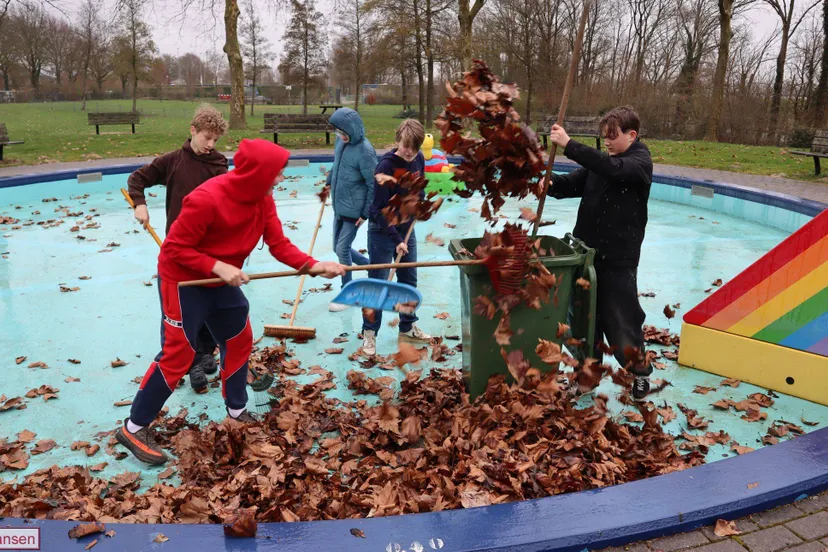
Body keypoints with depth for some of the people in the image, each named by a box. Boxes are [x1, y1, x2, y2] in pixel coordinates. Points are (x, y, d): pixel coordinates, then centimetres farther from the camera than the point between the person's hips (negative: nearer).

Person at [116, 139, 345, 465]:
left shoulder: (262, 199, -7)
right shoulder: (207, 199, -31)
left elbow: (279, 245, -8)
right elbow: (174, 248, -25)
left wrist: (314, 266, -22)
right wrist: (218, 267, -33)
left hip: (221, 280, 8)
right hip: (183, 280, -8)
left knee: (240, 340, 13)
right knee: (178, 354, -5)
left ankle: (237, 411, 32)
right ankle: (134, 428, 9)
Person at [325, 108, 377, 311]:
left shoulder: (365, 151, -22)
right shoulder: (341, 140, 0)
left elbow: (374, 185, -18)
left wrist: (366, 213, -16)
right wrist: (329, 183, 17)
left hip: (354, 209, -8)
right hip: (339, 206, 8)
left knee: (342, 249, -4)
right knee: (339, 247, 15)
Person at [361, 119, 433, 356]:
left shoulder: (418, 159, -2)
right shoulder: (386, 165, -22)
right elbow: (380, 209, -23)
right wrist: (396, 239, -26)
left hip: (406, 228, 7)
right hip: (382, 230, -7)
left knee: (409, 280, 14)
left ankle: (408, 328, 28)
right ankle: (369, 333, 11)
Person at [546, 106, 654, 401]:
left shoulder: (641, 162, -10)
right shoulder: (603, 161, 11)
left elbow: (612, 168, -30)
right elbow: (574, 183, 5)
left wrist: (569, 145, -36)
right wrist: (551, 184, -18)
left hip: (619, 257, -6)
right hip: (587, 250, 7)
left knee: (621, 317, 1)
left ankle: (640, 371, 23)